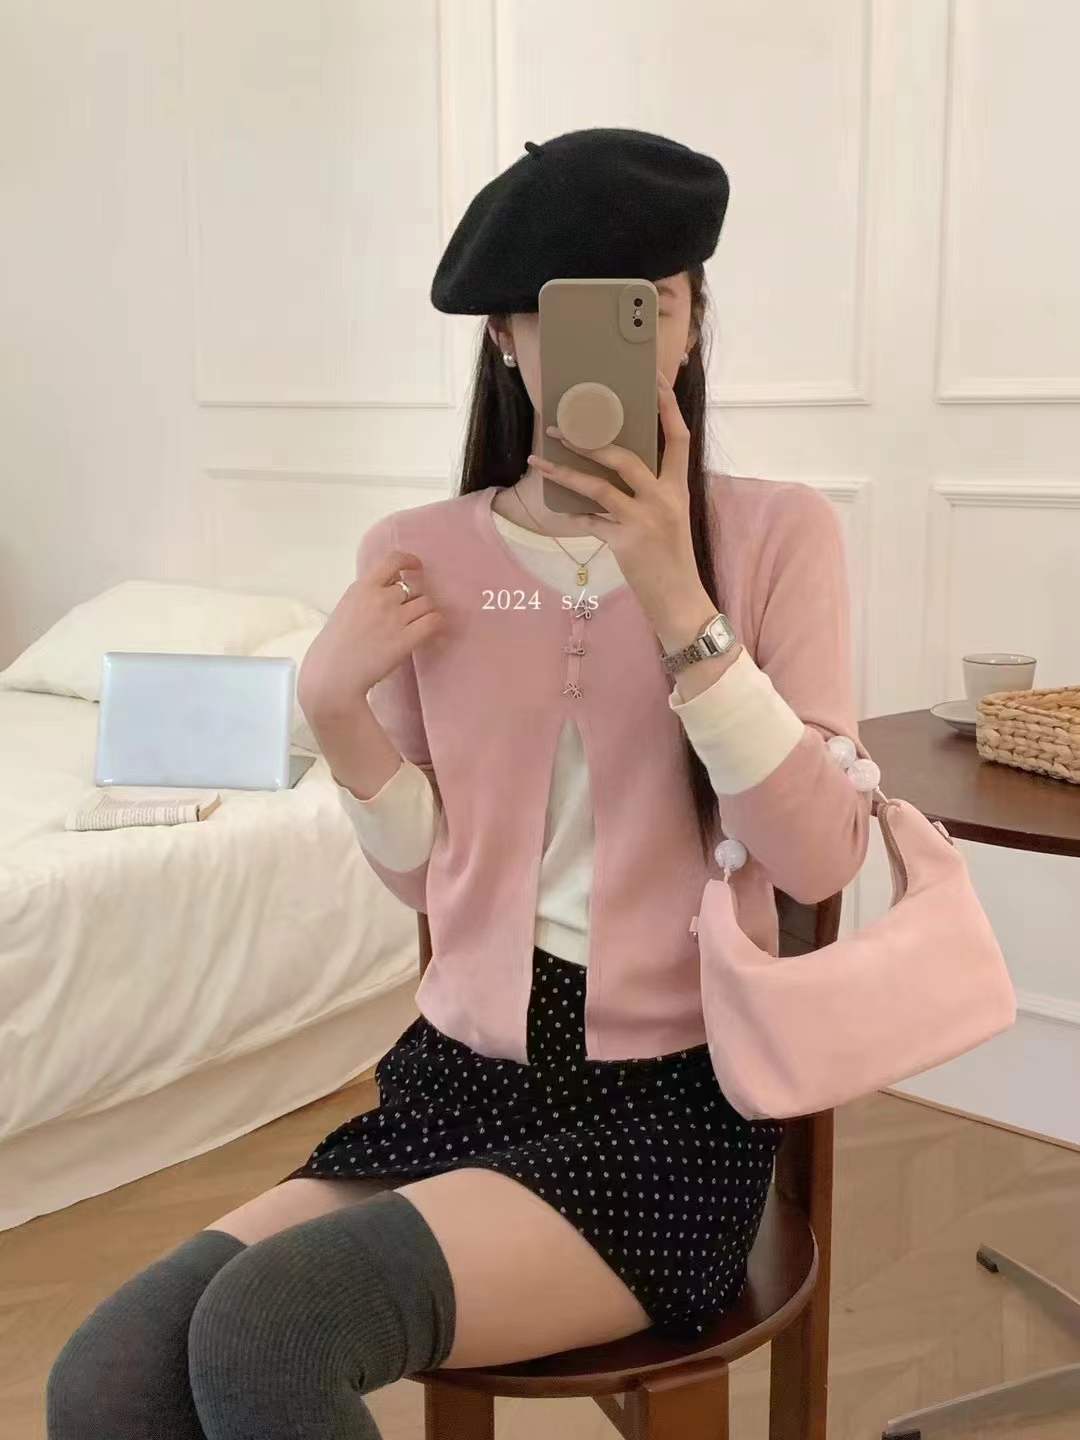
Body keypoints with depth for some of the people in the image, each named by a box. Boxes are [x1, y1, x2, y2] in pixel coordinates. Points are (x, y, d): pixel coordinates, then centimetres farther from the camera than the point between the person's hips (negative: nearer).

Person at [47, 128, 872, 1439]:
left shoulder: (776, 532, -3)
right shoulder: (418, 554, 4)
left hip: (669, 1097, -3)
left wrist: (675, 599, -19)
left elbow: (820, 860, -11)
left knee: (264, 1330, -26)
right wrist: (332, 706, -8)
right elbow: (427, 876, 10)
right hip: (462, 1071, 3)